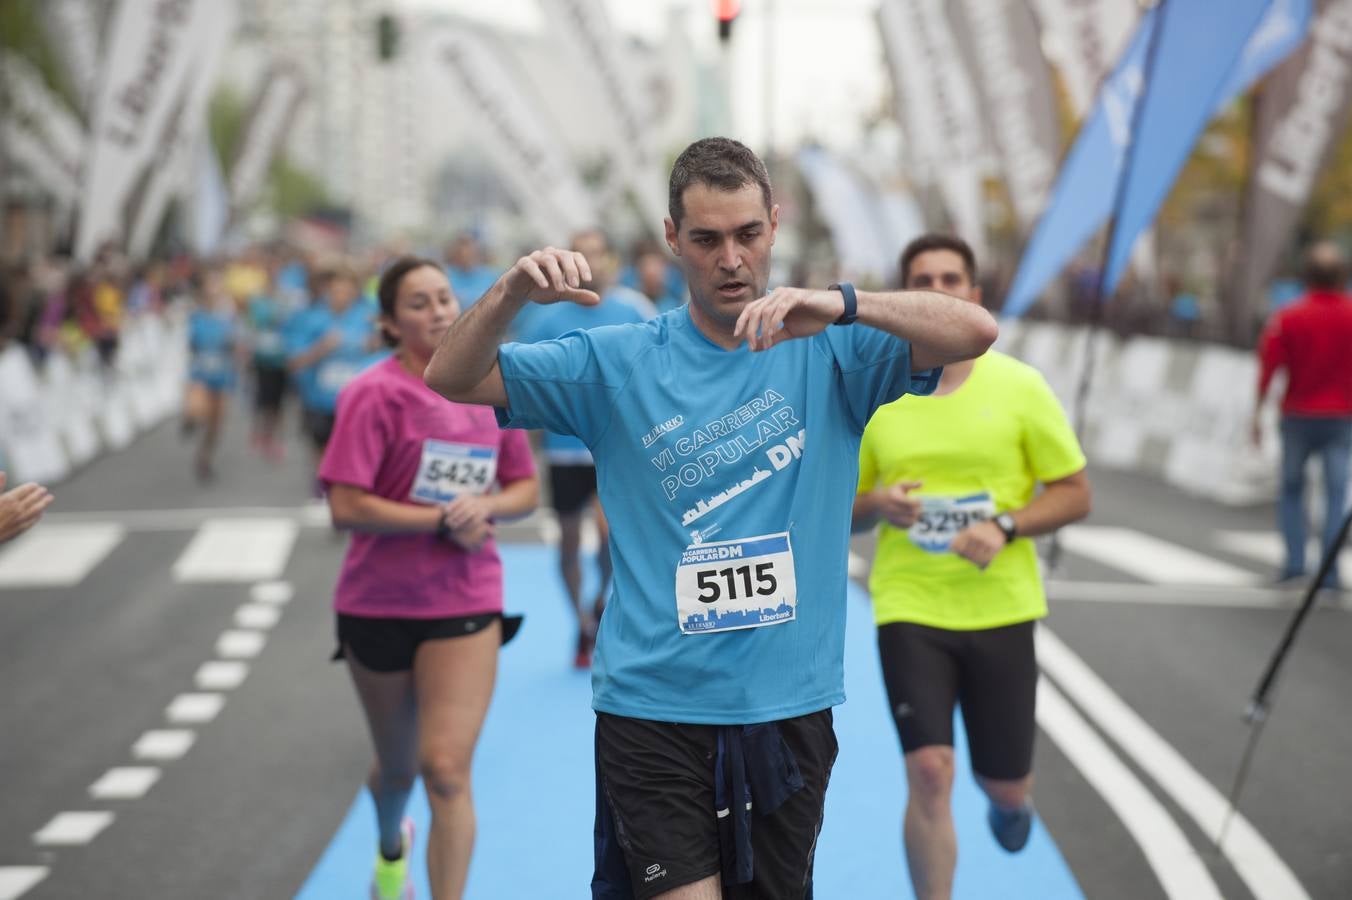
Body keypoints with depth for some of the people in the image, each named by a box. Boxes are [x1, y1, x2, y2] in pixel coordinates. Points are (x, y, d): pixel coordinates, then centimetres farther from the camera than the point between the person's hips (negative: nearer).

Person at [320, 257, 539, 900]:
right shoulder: (375, 394, -12)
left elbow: (525, 489, 11)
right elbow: (346, 507, -18)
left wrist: (485, 506, -11)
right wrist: (445, 519, -17)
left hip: (466, 602, 1)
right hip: (378, 602, -1)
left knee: (446, 770, -13)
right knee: (397, 767, 18)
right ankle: (391, 847, 52)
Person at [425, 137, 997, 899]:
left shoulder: (830, 351, 2)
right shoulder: (617, 363, 4)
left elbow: (977, 332, -11)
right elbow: (452, 380, 2)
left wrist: (842, 305, -28)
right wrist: (515, 292, -18)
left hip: (789, 707, 1)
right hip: (652, 713, -1)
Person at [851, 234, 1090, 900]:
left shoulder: (1019, 386, -2)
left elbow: (1074, 494, 1)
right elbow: (845, 510, 11)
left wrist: (1005, 527, -16)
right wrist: (875, 505, -12)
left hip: (1001, 606, 0)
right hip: (908, 606, 0)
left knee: (1006, 780, 11)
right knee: (929, 775, -14)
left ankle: (1005, 798, 50)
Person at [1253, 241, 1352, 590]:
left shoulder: (1288, 317, -6)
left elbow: (1268, 368, -7)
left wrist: (1257, 414, 0)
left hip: (1298, 415, 0)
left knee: (1291, 488, 14)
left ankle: (1294, 560, 4)